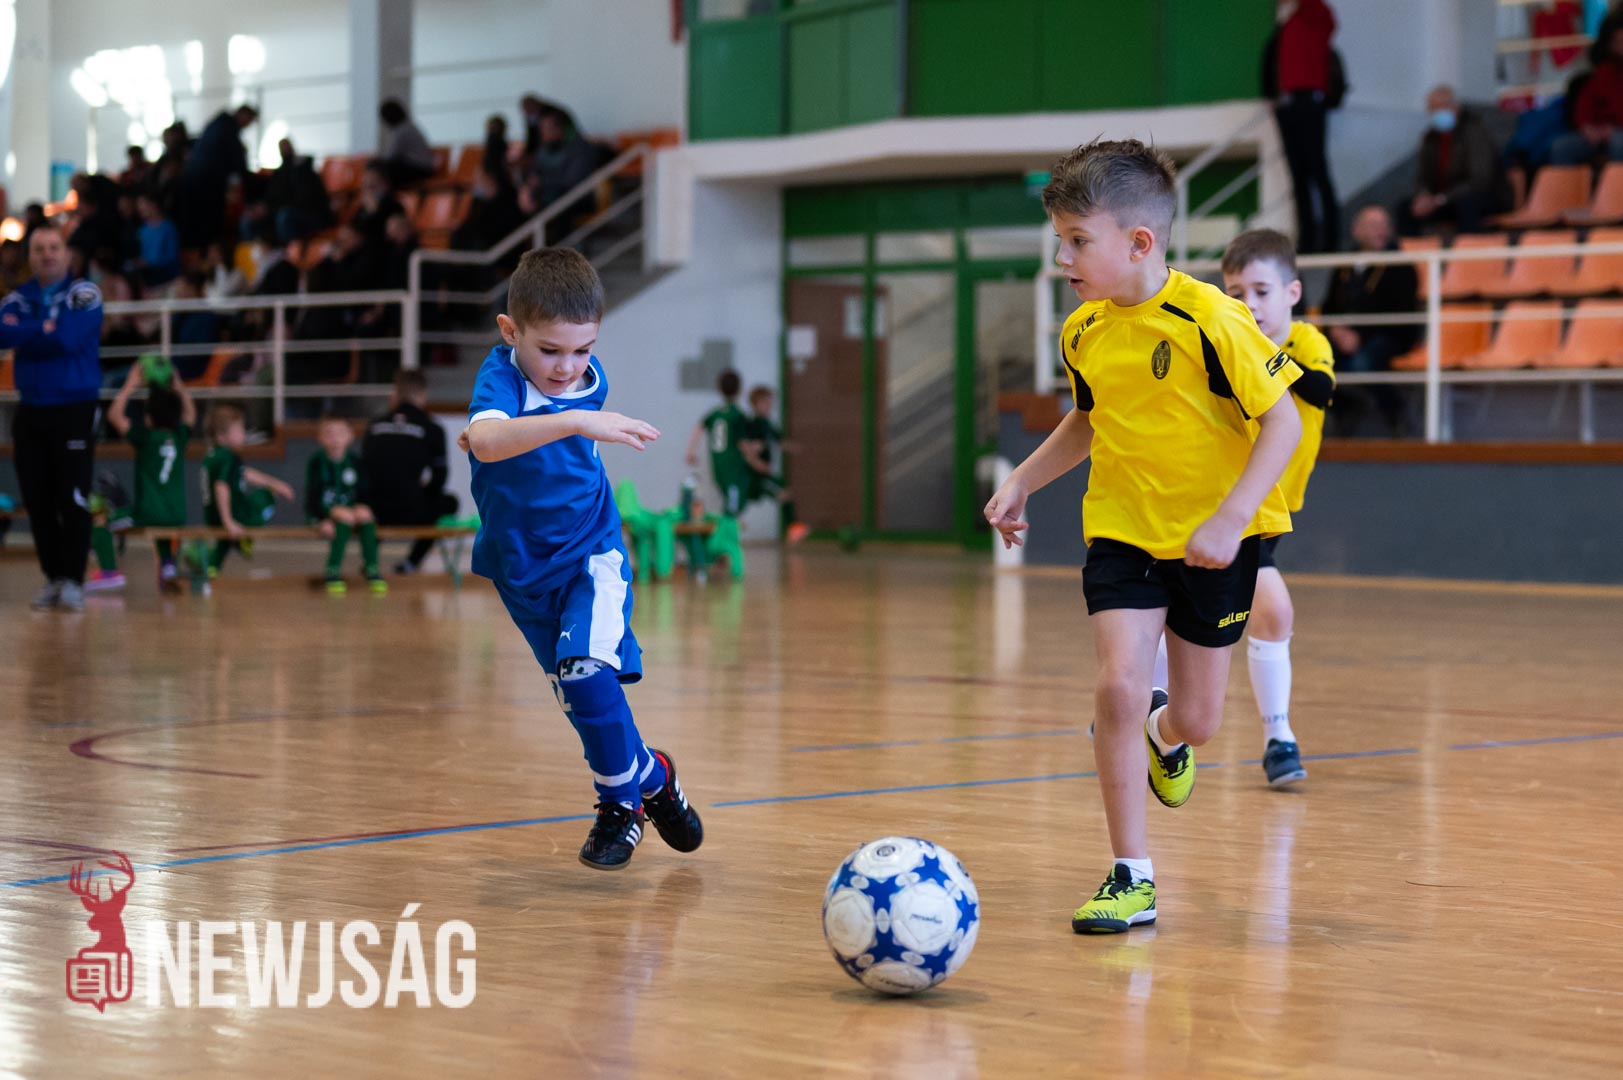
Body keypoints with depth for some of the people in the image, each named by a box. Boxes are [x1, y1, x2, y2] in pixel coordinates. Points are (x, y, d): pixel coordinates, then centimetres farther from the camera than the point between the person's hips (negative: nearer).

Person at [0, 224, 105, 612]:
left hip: (75, 411, -4)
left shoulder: (84, 294, -4)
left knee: (73, 500, -7)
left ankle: (73, 580, -2)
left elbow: (68, 337, -19)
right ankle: (52, 579, 13)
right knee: (38, 501, 5)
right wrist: (45, 330, -14)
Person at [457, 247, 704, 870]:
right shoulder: (501, 375, -24)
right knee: (579, 693, 9)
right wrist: (572, 421, -59)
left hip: (590, 552, 0)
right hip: (522, 565, 0)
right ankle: (648, 777, 31)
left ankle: (622, 799, -1)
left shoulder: (591, 380, -10)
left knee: (586, 670, -20)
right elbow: (486, 440, -49)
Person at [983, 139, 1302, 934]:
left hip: (1213, 540, -3)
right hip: (1123, 531, 3)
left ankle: (1163, 733, 47)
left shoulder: (1208, 319, -21)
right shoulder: (1083, 332, -2)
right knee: (1119, 684, -16)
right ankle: (1131, 876, -5)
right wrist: (1023, 481, 8)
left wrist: (1229, 518, -25)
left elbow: (1282, 420, -18)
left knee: (1196, 720, 6)